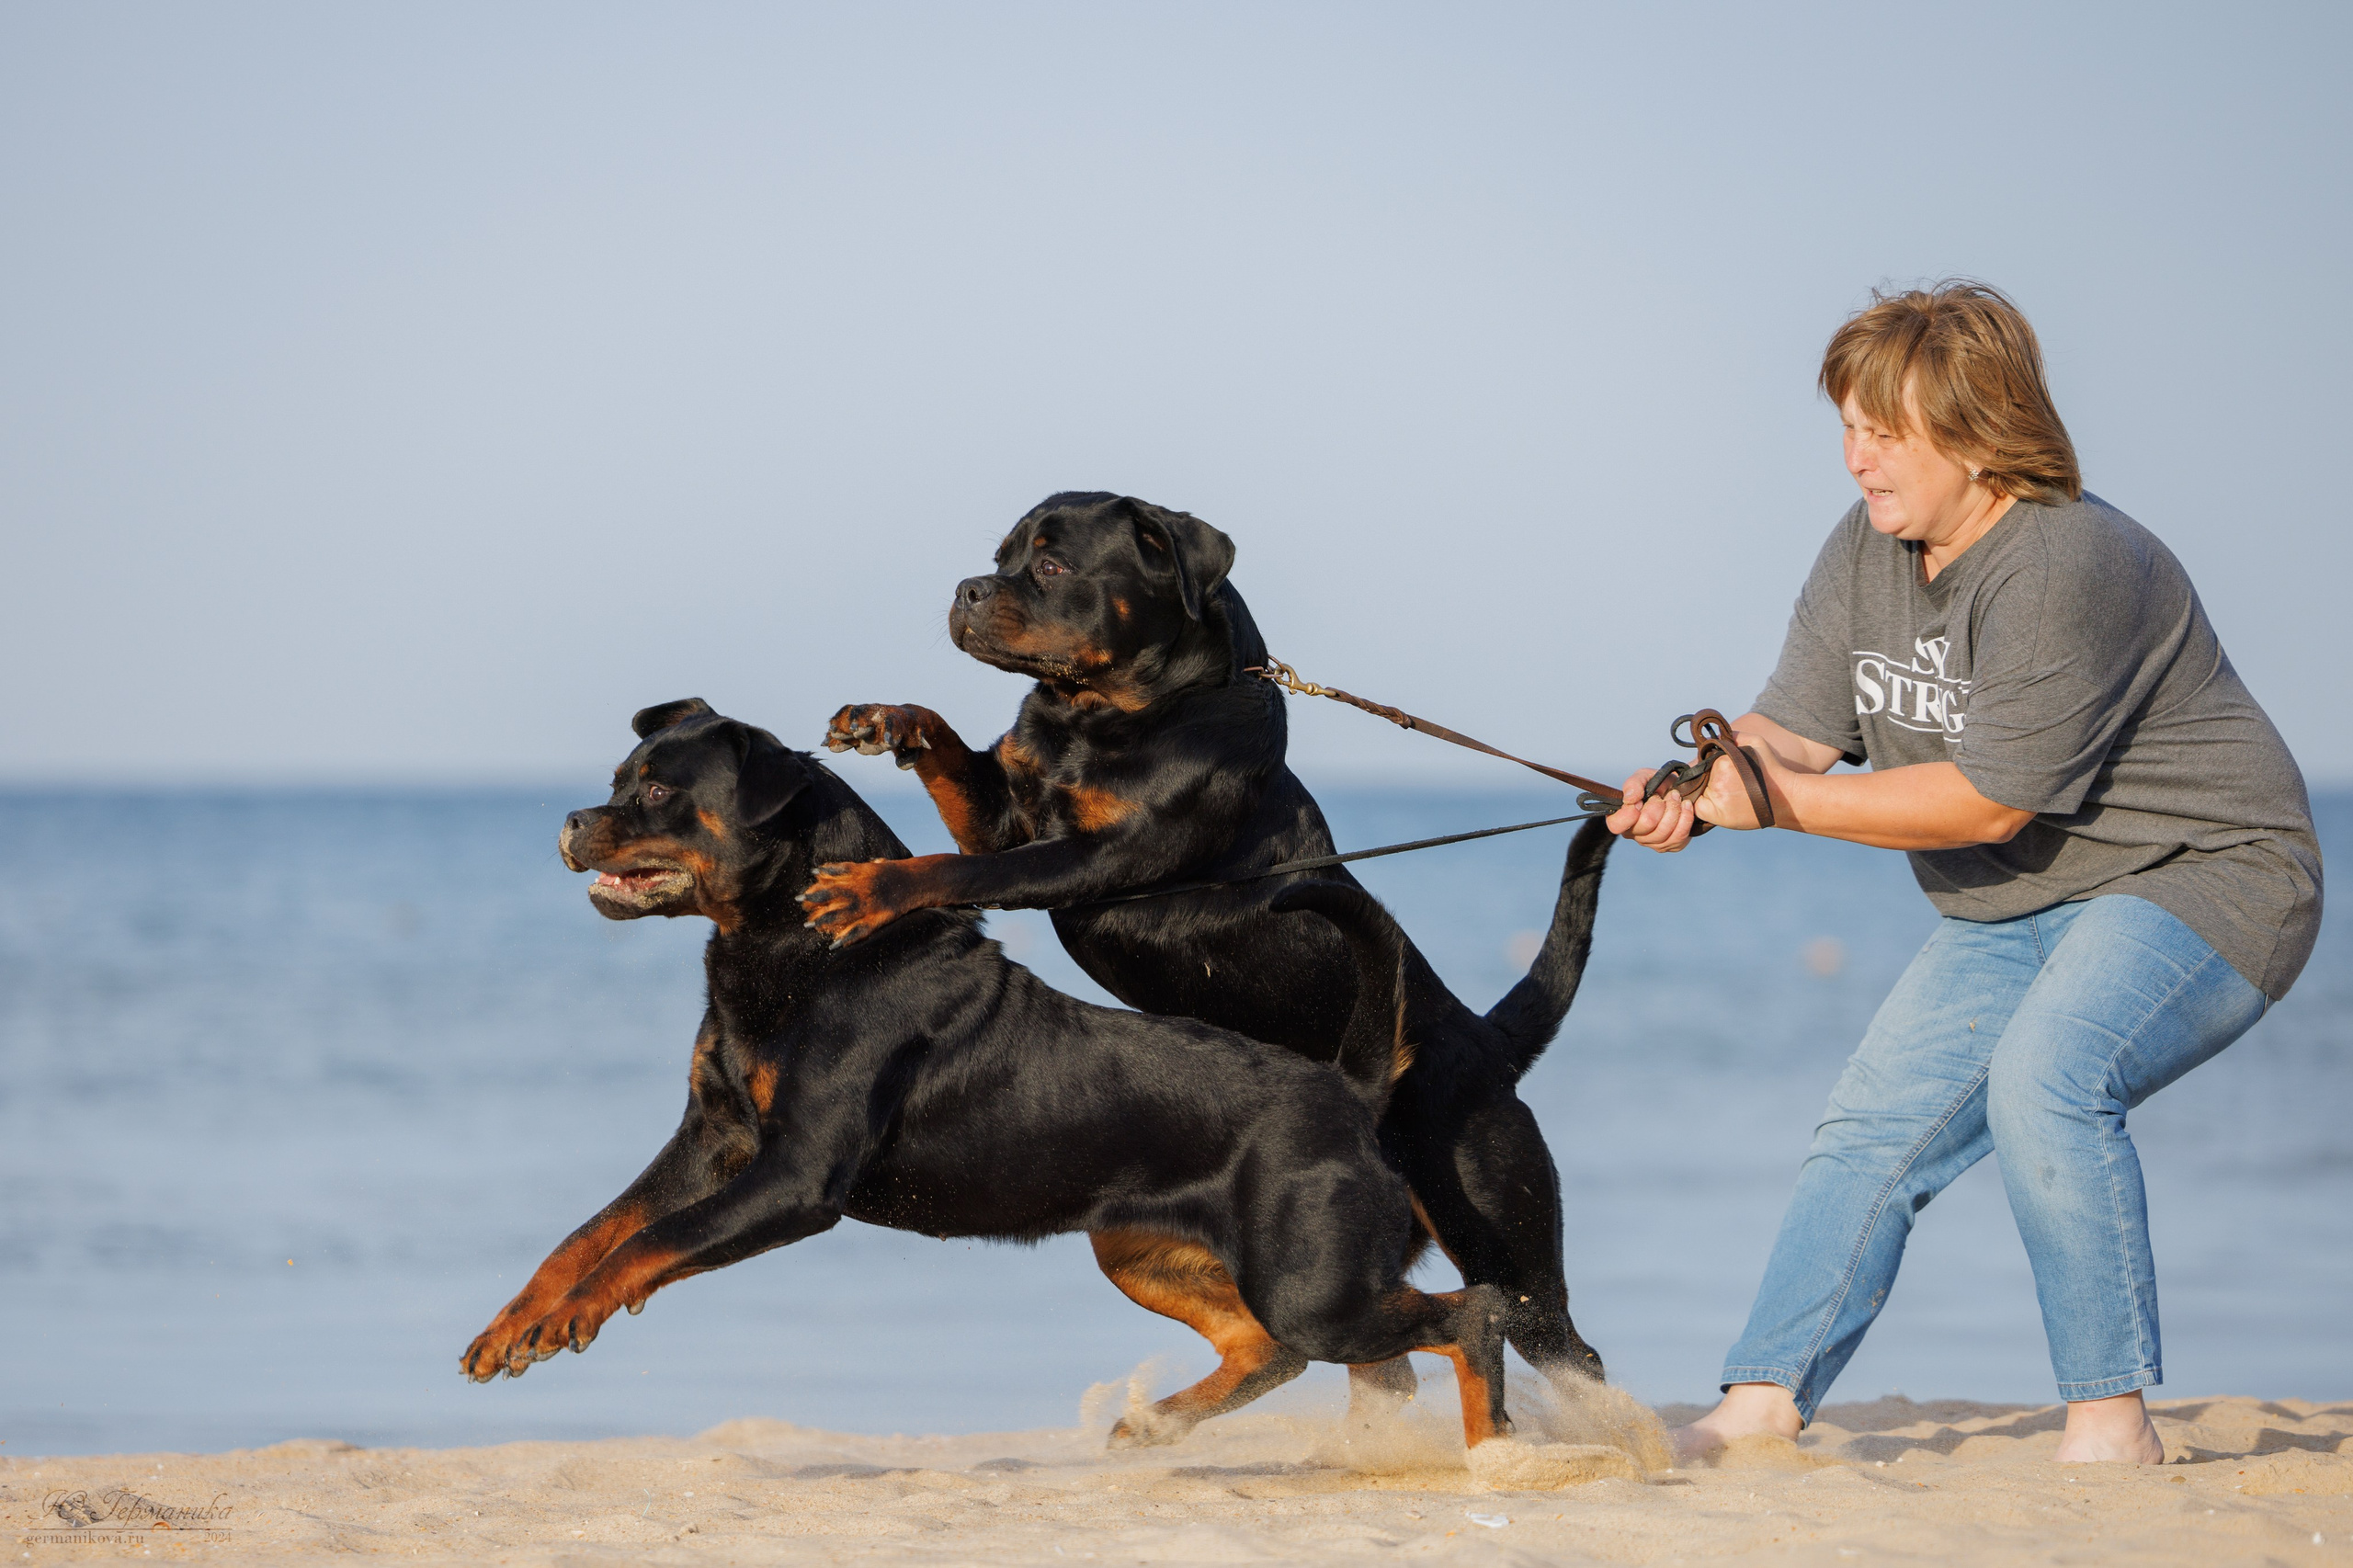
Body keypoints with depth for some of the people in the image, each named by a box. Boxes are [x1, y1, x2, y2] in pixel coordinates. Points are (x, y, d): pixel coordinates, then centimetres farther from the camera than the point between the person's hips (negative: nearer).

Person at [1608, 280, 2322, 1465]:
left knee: (2045, 1079, -31)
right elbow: (1795, 728, -2)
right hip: (2023, 912, 9)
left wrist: (1780, 801, -25)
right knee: (1873, 1123, 0)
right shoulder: (1867, 553, 2)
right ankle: (1760, 1406, 2)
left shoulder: (2061, 568, -26)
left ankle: (2110, 1422, -23)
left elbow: (1989, 800, -27)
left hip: (2203, 878, -9)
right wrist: (1692, 787, -24)